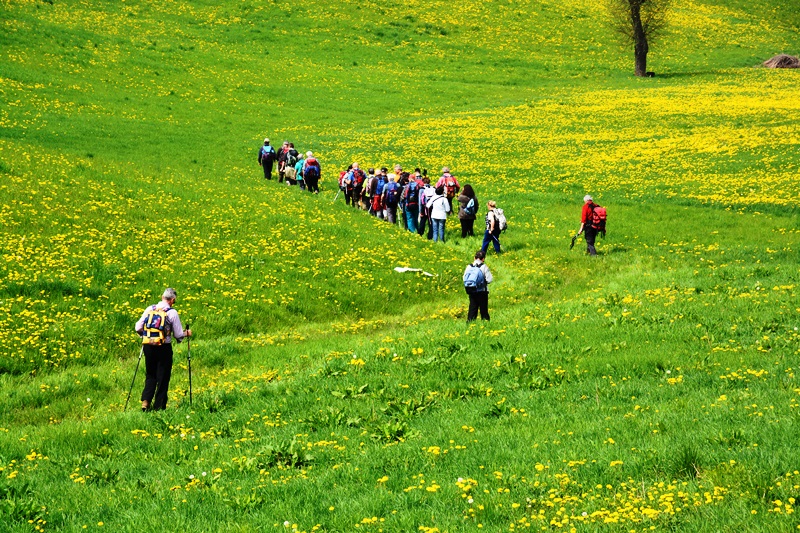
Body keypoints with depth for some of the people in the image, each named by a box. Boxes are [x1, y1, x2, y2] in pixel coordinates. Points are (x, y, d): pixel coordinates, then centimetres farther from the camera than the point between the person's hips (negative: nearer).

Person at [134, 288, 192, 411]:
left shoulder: (149, 309, 4)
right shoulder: (172, 313, -6)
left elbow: (138, 328, 6)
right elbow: (179, 335, -4)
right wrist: (186, 333, 18)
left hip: (148, 347, 4)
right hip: (164, 348, -4)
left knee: (150, 375, 17)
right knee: (163, 378, 7)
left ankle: (145, 401, 0)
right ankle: (159, 407, 8)